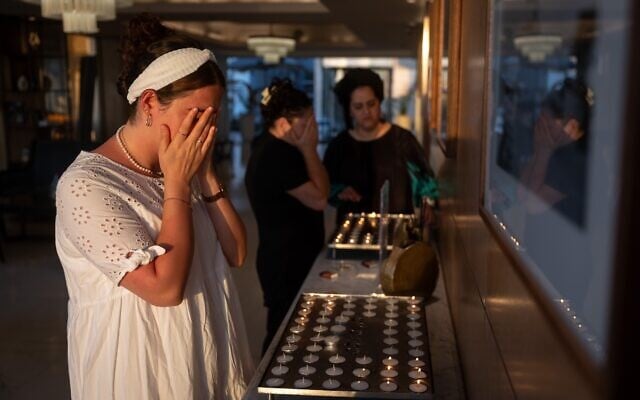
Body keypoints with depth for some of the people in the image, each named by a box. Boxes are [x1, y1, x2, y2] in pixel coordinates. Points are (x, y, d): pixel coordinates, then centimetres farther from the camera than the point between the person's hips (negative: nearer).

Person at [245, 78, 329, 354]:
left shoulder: (273, 148, 10)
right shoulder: (276, 156, -23)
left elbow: (315, 190, 14)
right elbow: (319, 199, -21)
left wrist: (306, 151, 3)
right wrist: (309, 150, -16)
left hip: (290, 259, 10)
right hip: (287, 264, -10)